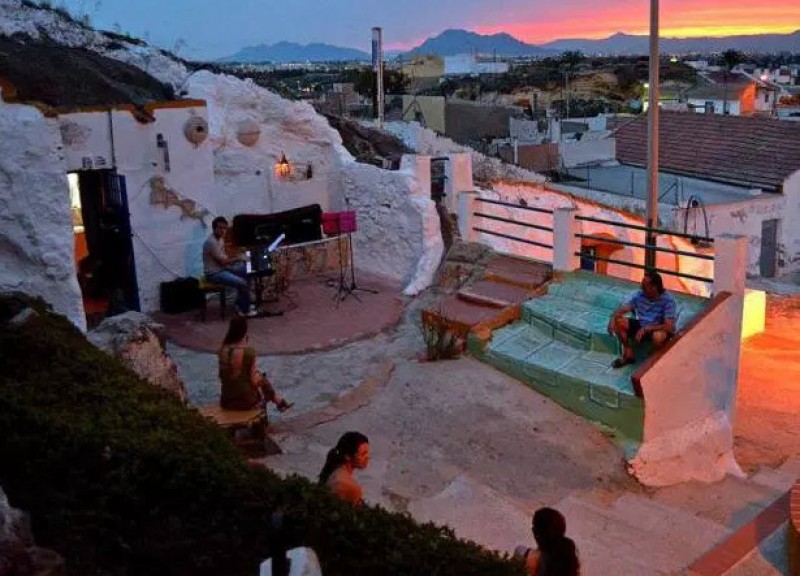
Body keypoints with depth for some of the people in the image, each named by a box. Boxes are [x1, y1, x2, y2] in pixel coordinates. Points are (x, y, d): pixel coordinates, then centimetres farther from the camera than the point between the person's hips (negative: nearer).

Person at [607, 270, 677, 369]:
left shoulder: (668, 300, -23)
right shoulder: (639, 295, -9)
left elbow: (669, 327, -28)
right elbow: (622, 309, -9)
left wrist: (645, 329, -35)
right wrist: (613, 318, -32)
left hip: (659, 329, -5)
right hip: (641, 326, 5)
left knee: (658, 336, -40)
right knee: (618, 321, -16)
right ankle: (629, 354, -3)